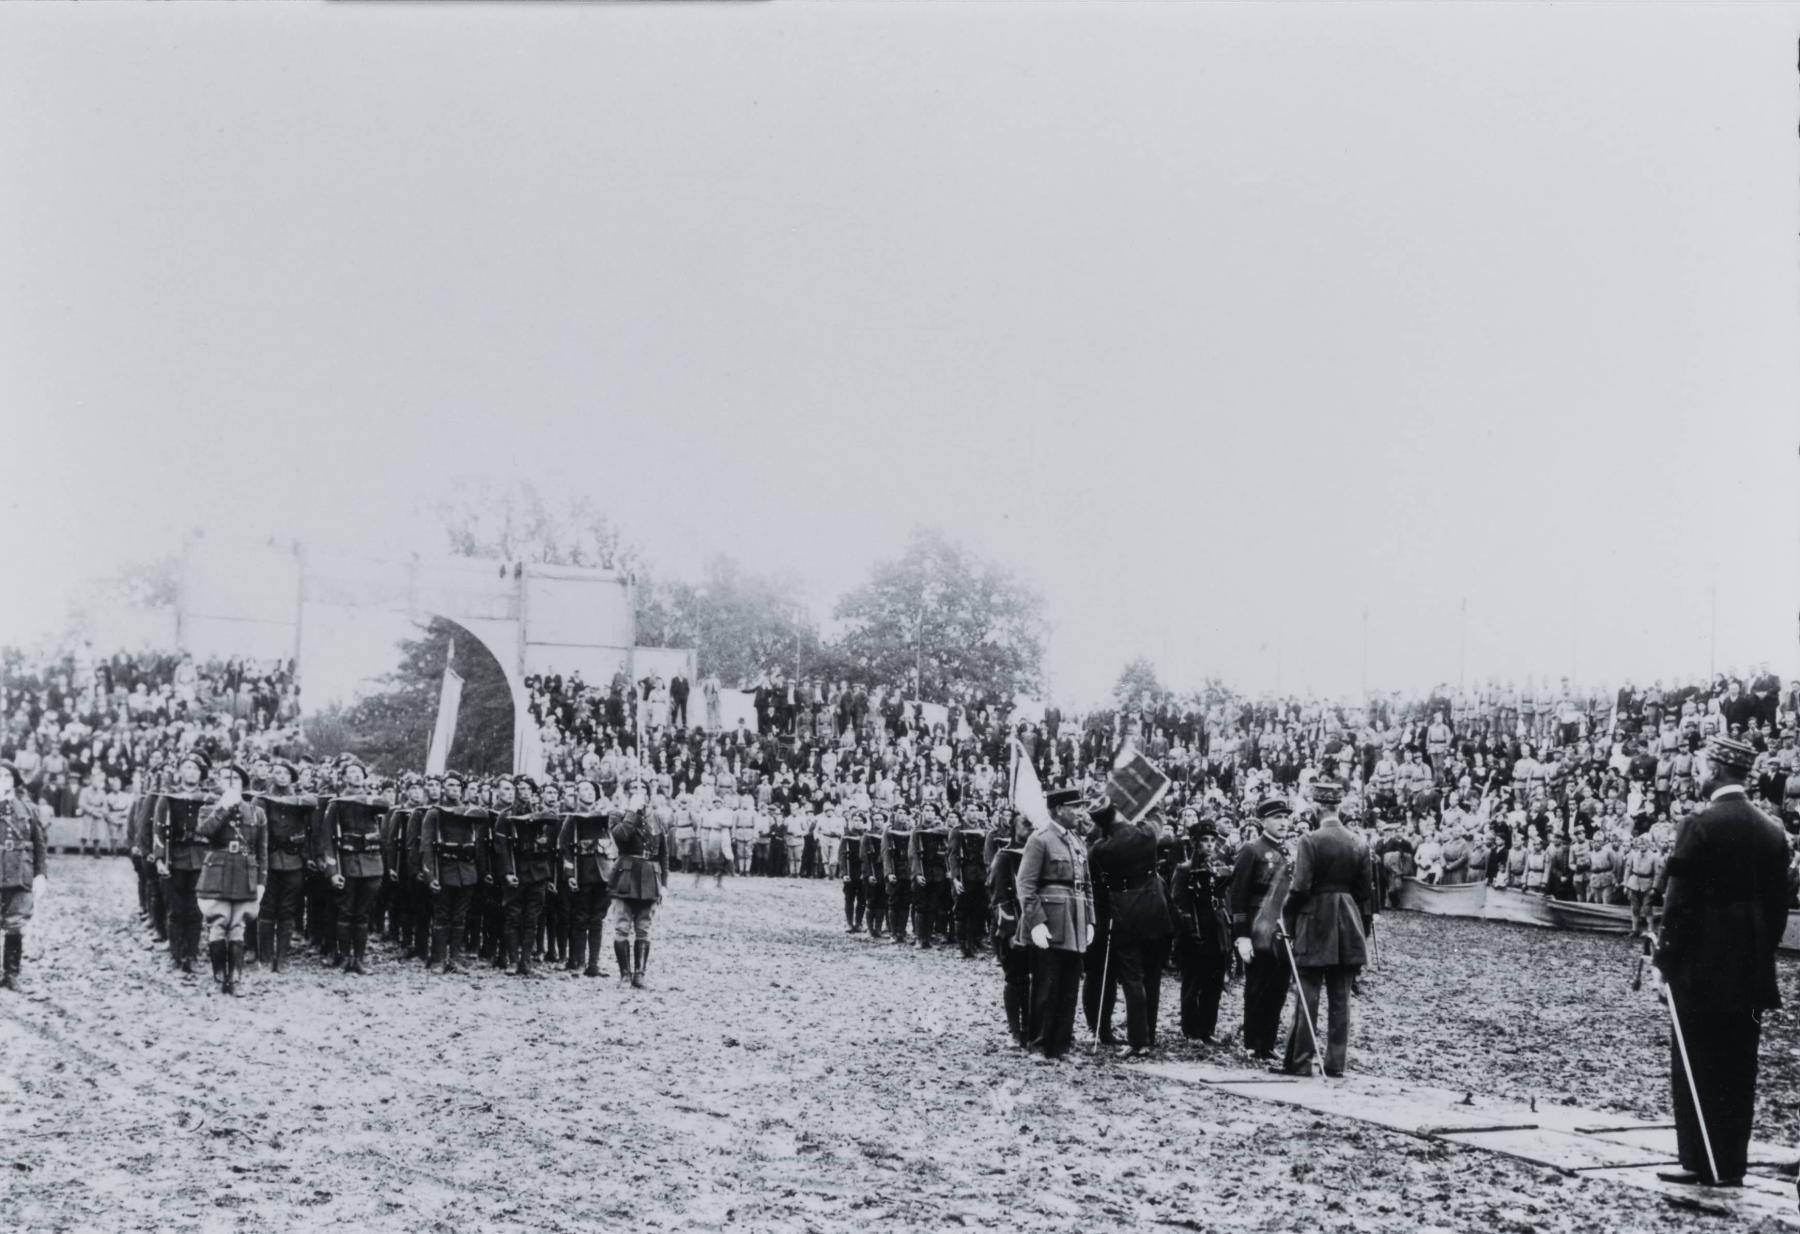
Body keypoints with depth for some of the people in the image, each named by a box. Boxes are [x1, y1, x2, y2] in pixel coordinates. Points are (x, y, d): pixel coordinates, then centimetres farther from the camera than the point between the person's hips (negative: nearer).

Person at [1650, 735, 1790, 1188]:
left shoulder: (1701, 825, -12)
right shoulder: (1773, 832, 6)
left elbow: (1680, 902, -13)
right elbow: (1779, 904, 9)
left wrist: (1665, 959, -6)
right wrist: (1762, 954, 17)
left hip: (1703, 968, -6)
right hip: (1752, 971, 6)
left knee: (1696, 1066, 3)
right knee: (1739, 1069, 10)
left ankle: (1699, 1163, 5)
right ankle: (1731, 1165, 13)